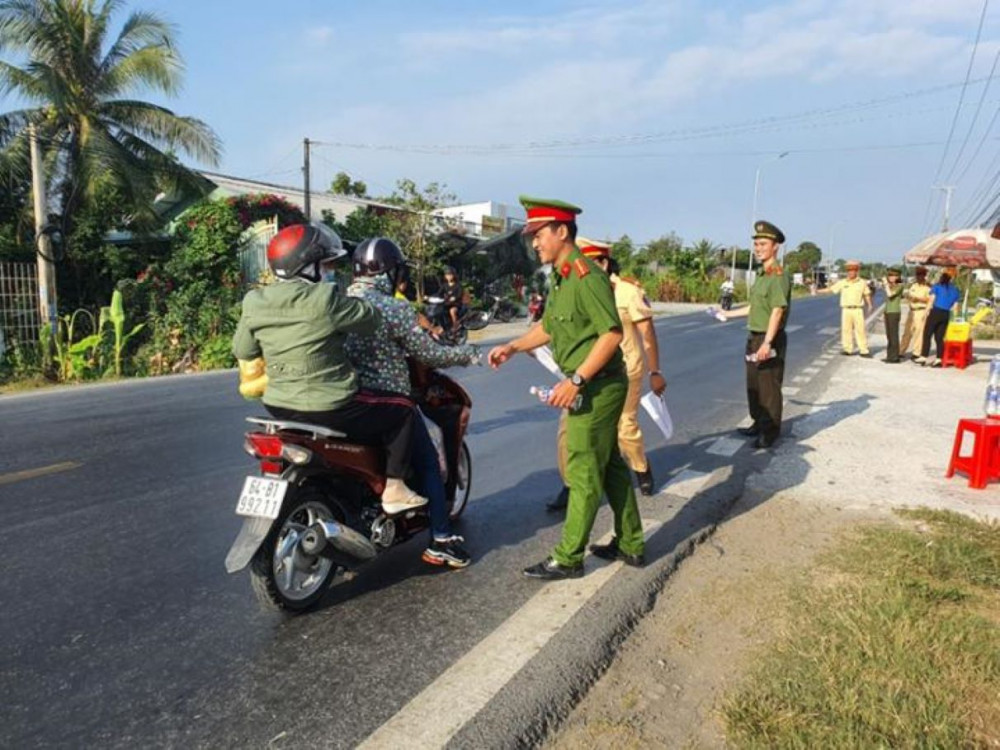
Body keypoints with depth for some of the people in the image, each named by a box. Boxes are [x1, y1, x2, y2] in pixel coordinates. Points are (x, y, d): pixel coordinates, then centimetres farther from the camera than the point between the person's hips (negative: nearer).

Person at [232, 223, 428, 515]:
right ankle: (393, 489, 9)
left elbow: (242, 350, 9)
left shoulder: (255, 303, 1)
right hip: (329, 409, -8)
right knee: (403, 411, 9)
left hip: (279, 406, 8)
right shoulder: (324, 299, -19)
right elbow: (371, 318, -9)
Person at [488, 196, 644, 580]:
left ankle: (568, 559, 12)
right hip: (594, 388, 10)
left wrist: (576, 381, -25)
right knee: (610, 466, 17)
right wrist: (513, 347, 7)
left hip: (597, 387, -10)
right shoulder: (561, 278, 12)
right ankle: (631, 545, 30)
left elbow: (612, 333, -24)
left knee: (583, 475, 0)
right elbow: (548, 326, 19)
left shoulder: (586, 275, -19)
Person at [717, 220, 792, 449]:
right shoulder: (761, 275, 13)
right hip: (754, 337, 9)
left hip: (770, 340, -9)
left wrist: (767, 343, -31)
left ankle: (770, 432, 12)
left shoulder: (779, 275, -16)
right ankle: (758, 424, 32)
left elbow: (777, 311, -24)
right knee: (753, 385, 18)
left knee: (769, 387, 0)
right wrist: (729, 314, 31)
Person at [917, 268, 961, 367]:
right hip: (946, 314, 5)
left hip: (936, 311, -5)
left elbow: (932, 299, -6)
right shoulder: (955, 289, 15)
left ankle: (923, 356, -10)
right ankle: (939, 358, 3)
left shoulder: (937, 286, 1)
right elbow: (955, 305, 10)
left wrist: (929, 310, 0)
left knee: (927, 334, -3)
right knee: (939, 337, 7)